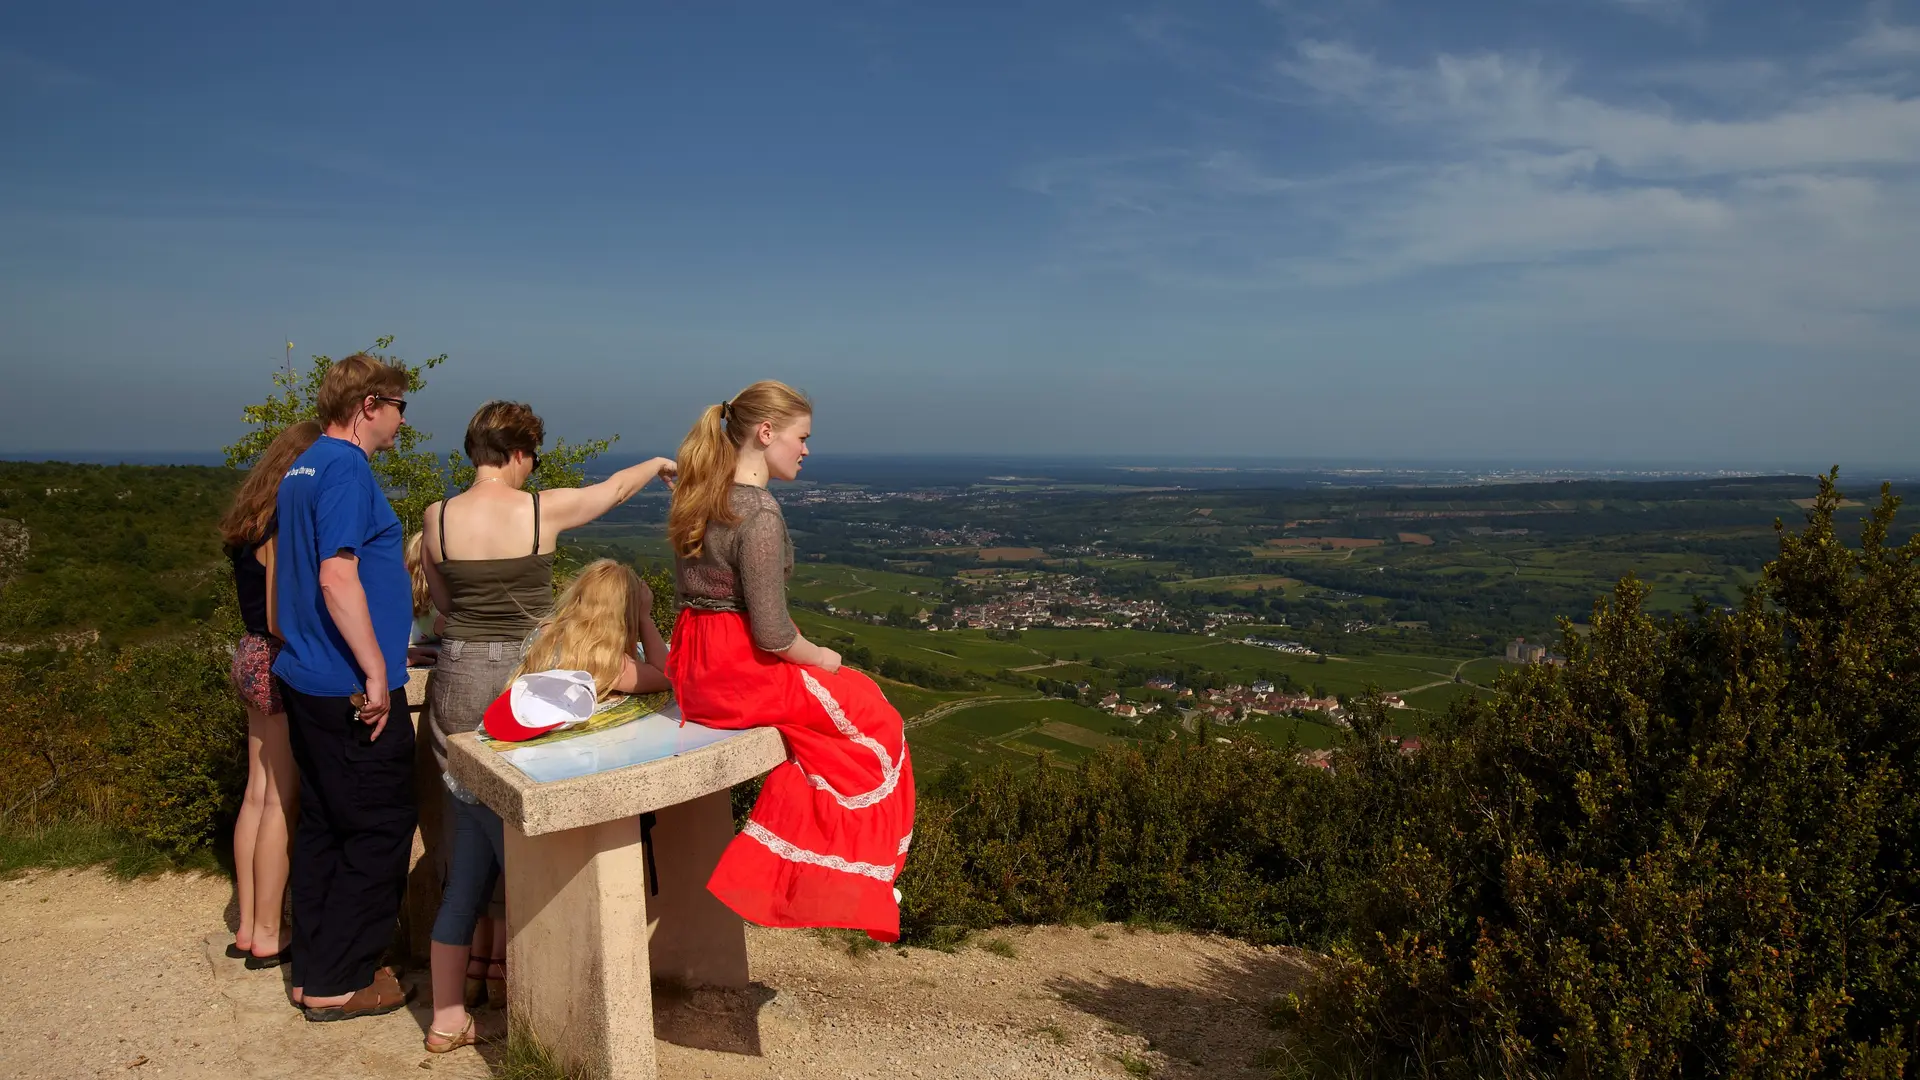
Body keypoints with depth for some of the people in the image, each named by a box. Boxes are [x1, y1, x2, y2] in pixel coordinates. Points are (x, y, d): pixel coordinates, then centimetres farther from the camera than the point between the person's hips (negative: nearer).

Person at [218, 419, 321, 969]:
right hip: (281, 665, -9)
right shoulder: (286, 527, -18)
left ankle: (247, 927, 24)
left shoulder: (252, 522, 11)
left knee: (258, 794, 14)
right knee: (281, 801, 0)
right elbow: (280, 620, -20)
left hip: (252, 658, 9)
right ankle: (267, 937, 10)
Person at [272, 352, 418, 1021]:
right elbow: (337, 578, -24)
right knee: (380, 833, 0)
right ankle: (337, 984, 9)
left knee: (322, 827, 16)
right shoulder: (346, 469, -16)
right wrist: (376, 671, -21)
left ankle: (312, 971, 26)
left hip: (306, 682, 10)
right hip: (349, 688, -10)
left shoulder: (302, 468, 16)